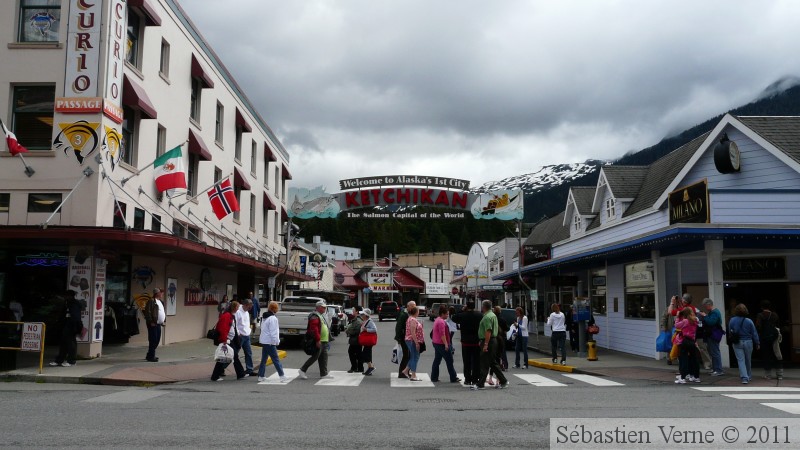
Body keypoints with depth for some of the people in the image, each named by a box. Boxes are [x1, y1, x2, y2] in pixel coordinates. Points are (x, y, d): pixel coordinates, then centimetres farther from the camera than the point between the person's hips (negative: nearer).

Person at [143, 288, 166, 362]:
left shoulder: (160, 301, 17)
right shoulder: (151, 301, -12)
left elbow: (163, 312, 25)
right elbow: (147, 312, -18)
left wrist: (164, 320, 13)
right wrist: (151, 322, -19)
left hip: (158, 324, 9)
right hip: (153, 324, -9)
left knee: (157, 340, 13)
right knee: (153, 340, -6)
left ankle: (149, 355, 24)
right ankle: (151, 356, 1)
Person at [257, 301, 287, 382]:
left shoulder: (264, 317, 14)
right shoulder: (273, 318, -16)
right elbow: (273, 332, -19)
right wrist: (276, 341, -13)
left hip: (263, 341, 9)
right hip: (270, 342, -9)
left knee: (264, 359, 14)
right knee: (276, 360, -7)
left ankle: (261, 376, 18)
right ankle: (282, 376, -6)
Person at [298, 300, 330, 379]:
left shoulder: (322, 316, 19)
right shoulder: (315, 316, -15)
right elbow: (314, 329, -25)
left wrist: (327, 338, 23)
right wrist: (318, 340, -28)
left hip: (323, 341, 10)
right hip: (318, 342, -10)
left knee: (324, 357, 11)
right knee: (315, 356, -8)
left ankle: (324, 374, 16)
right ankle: (302, 370, 0)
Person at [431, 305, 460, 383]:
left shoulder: (437, 320, 15)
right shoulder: (441, 322, -17)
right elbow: (442, 334, -24)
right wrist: (446, 344, -23)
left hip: (436, 343, 10)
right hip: (442, 344, -10)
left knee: (436, 361, 11)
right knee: (449, 361, -3)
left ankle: (434, 378, 11)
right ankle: (453, 378, 1)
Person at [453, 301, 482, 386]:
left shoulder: (462, 315, -9)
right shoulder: (479, 315, -6)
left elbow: (454, 319, 8)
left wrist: (463, 310, 6)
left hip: (466, 342, 0)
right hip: (477, 342, 1)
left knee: (467, 362, 7)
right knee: (476, 362, 7)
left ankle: (468, 380, 7)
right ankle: (475, 380, 8)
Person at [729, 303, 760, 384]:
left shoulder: (732, 320, -7)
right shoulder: (749, 321, -10)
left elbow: (730, 332, 1)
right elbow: (754, 333, -3)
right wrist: (757, 343, 6)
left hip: (737, 343, 0)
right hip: (748, 342, 1)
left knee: (741, 360, 0)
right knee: (748, 360, 17)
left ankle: (744, 378, -12)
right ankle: (749, 376, 32)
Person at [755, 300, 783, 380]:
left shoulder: (760, 315, -10)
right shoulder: (775, 315, 4)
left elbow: (758, 327, -17)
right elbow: (778, 325, 7)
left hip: (764, 338, -4)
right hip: (774, 337, 4)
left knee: (766, 356, 4)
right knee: (777, 356, 11)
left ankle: (768, 375, 7)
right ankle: (780, 375, 13)